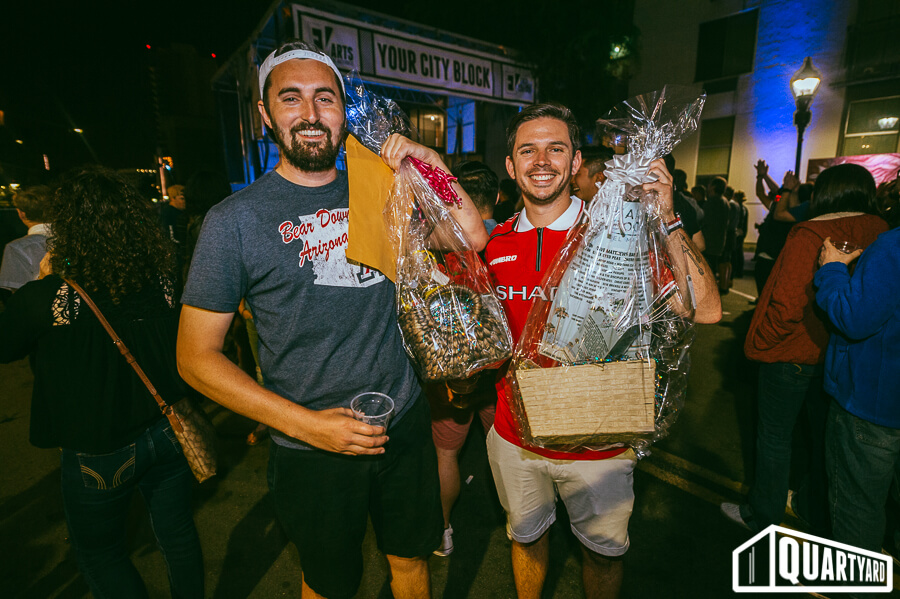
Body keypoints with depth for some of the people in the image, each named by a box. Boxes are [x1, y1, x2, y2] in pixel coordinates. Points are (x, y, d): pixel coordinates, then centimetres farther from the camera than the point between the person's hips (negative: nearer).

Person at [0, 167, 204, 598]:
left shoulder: (47, 297, -22)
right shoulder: (164, 280, -12)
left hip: (98, 455, -3)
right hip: (167, 433, 4)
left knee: (100, 555, 24)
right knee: (178, 534, 23)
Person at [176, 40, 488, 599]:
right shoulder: (235, 219, -10)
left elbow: (473, 236, 5)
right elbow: (196, 356, -9)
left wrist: (432, 163, -9)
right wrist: (307, 424, -17)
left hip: (405, 426, 3)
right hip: (313, 448, -2)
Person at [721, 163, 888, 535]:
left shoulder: (811, 235, -21)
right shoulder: (880, 233, 0)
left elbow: (787, 305, -27)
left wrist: (757, 344, -14)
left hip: (794, 354, -7)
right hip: (842, 355, 7)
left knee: (774, 436, 8)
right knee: (823, 435, 21)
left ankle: (762, 517, 25)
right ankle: (816, 512, 40)